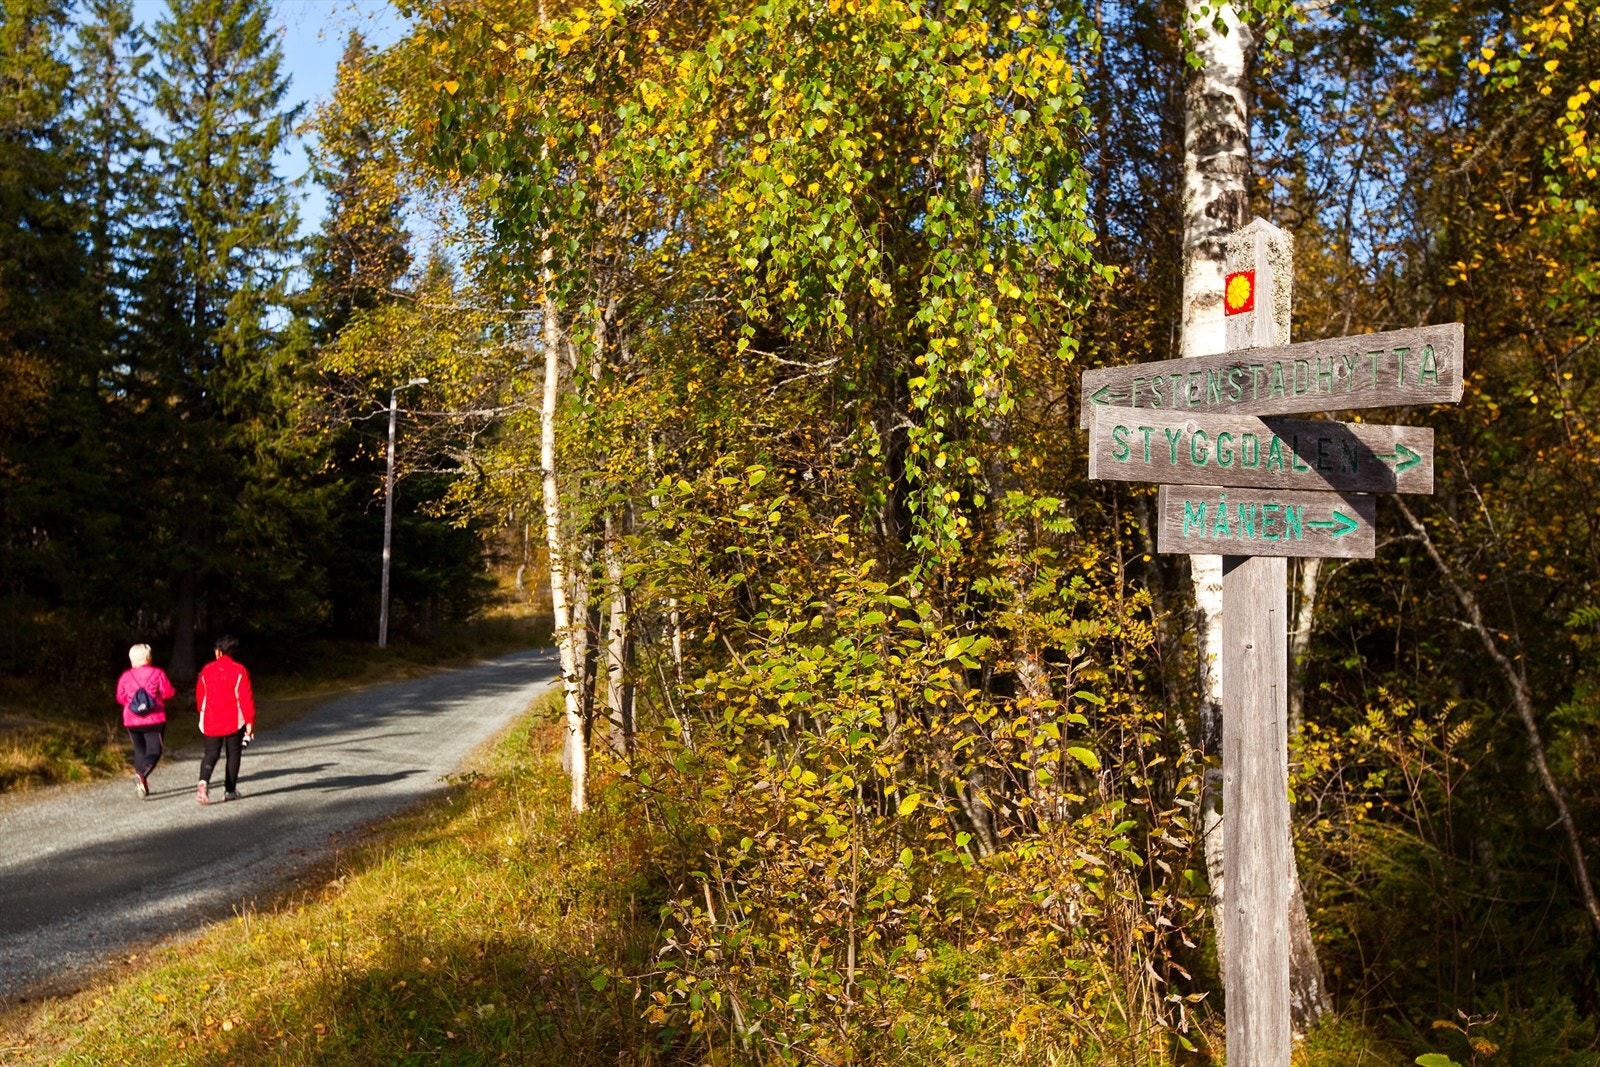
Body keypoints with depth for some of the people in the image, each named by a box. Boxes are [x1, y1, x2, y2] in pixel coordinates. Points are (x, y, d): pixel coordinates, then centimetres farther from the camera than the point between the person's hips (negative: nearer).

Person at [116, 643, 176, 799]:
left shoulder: (126, 676, 1)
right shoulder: (157, 673, -7)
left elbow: (120, 698, 8)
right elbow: (168, 693, -7)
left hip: (132, 720, 3)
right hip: (154, 720, -3)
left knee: (139, 750, 15)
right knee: (154, 750, -1)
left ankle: (143, 786, 12)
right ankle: (142, 775, -28)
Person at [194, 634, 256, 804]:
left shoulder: (206, 670, 3)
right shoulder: (239, 670, -7)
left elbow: (199, 695, 14)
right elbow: (246, 697, -10)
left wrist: (202, 713, 31)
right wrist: (250, 721, -8)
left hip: (211, 721, 2)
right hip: (234, 722, -2)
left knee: (211, 753, 7)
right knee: (233, 754, 11)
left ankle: (203, 782, -20)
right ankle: (230, 790, 12)